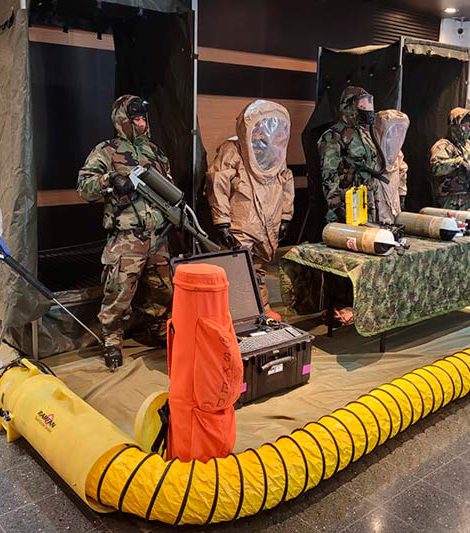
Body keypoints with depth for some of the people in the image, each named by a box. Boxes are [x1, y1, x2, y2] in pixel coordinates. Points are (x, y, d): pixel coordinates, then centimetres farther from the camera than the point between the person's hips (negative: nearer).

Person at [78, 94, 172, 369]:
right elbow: (84, 186, -9)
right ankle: (112, 341, 11)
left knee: (161, 289, 14)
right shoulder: (107, 151, 0)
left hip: (157, 237, 6)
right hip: (126, 238, -5)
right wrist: (109, 180, -24)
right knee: (119, 291, -4)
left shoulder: (155, 152, 18)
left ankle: (161, 330, 34)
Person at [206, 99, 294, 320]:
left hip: (269, 229, 5)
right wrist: (222, 223, -14)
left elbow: (287, 184, 19)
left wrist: (285, 218, 16)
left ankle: (262, 308, 28)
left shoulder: (276, 154, 10)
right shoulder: (231, 151, -10)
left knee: (259, 272, 15)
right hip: (241, 230, -5)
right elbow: (218, 187, -13)